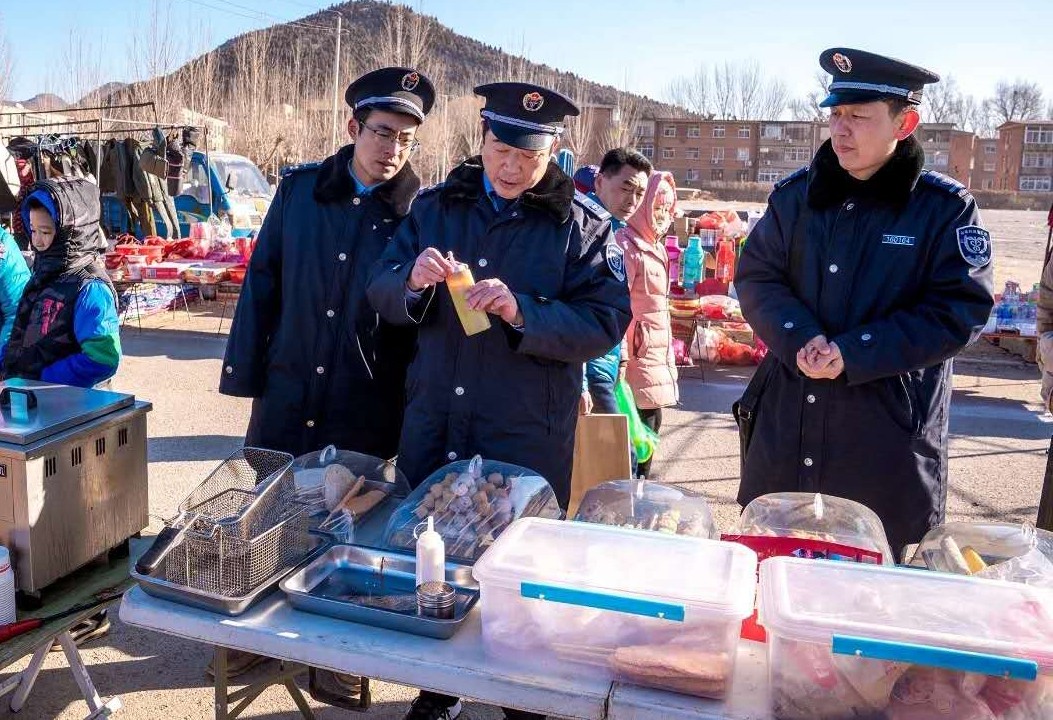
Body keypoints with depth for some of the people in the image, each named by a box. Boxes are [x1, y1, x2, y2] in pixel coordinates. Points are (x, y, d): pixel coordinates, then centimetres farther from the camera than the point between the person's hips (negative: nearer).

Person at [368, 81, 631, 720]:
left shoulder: (584, 224, -4)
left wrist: (521, 312, -26)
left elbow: (605, 322, -13)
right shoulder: (437, 206, 6)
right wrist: (413, 281, -20)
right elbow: (382, 294, 3)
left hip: (529, 440, -3)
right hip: (434, 428, 4)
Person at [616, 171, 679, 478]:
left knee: (653, 421, 12)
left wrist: (668, 352, 19)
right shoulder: (626, 244, -13)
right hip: (639, 351, -10)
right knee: (644, 422, -9)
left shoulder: (656, 247, 17)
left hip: (658, 350, 10)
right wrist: (620, 353, -21)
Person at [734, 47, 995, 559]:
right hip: (787, 425, 3)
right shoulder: (796, 194, 5)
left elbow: (958, 311, -10)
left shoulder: (946, 208, -5)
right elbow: (756, 277, 3)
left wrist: (852, 354, -19)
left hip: (888, 432, -3)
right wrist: (799, 340, -16)